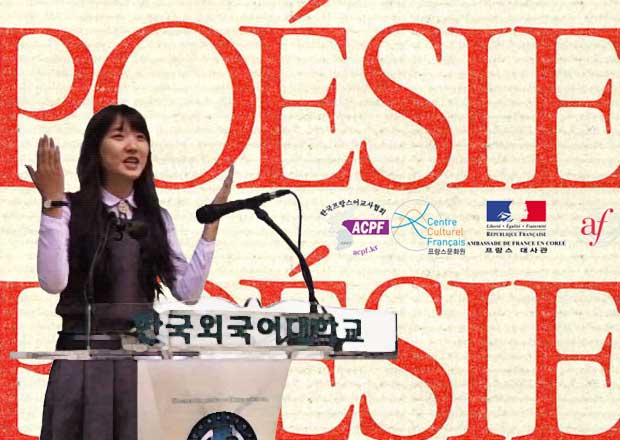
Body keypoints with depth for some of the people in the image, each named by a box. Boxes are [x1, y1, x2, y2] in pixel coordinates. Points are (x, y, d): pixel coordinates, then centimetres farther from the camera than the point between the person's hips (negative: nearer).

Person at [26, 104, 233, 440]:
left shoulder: (156, 218, 11)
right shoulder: (71, 210, -3)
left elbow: (188, 291, 4)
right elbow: (53, 281, -17)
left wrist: (211, 222, 2)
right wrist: (52, 202, -17)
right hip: (83, 359, -4)